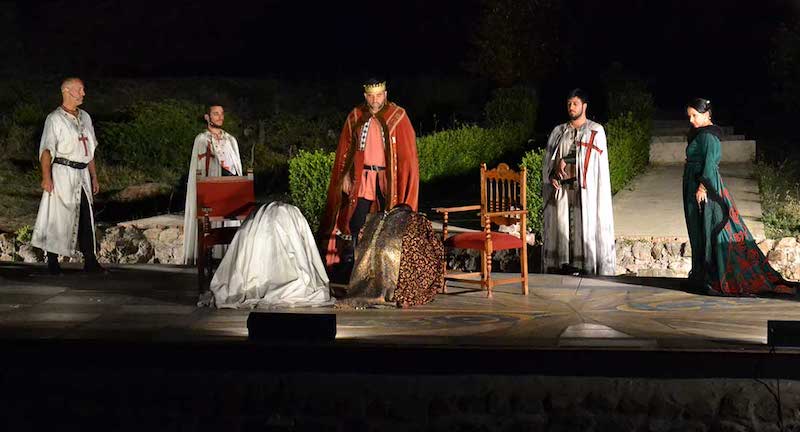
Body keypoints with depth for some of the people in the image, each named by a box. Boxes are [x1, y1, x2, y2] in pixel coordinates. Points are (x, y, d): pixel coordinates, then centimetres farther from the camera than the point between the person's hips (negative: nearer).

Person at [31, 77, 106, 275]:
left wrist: (94, 176, 18)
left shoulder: (85, 117, 16)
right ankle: (52, 262, 4)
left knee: (86, 218, 4)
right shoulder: (55, 119, -5)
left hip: (82, 173, 6)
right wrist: (46, 177, -20)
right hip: (62, 172, -6)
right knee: (58, 217, -3)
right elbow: (46, 150, -11)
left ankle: (90, 261, 7)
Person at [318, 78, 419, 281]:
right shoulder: (355, 117, 6)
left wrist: (404, 179, -7)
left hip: (388, 178, -1)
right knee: (356, 222, -4)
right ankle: (349, 263, 1)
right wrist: (345, 175, 3)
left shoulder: (398, 116, -1)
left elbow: (407, 152, -1)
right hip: (361, 178, 1)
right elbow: (345, 149, 10)